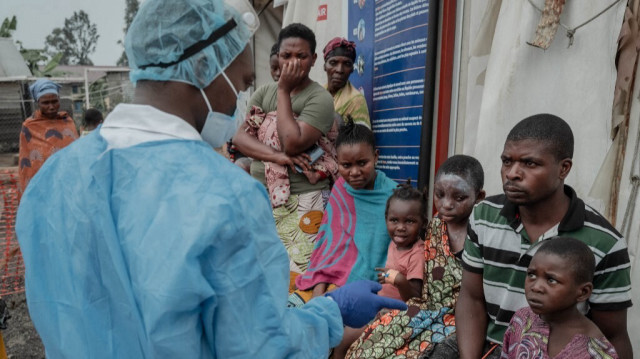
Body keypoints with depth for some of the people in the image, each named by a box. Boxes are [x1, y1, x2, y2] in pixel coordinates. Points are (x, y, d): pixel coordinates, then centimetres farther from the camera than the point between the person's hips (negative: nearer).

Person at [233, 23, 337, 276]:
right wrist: (277, 156, -18)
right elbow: (240, 137, -2)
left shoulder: (319, 98, -8)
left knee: (295, 275, -4)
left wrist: (283, 91, -13)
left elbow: (292, 144, -21)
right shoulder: (264, 93, 9)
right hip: (260, 196, 5)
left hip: (301, 202, -5)